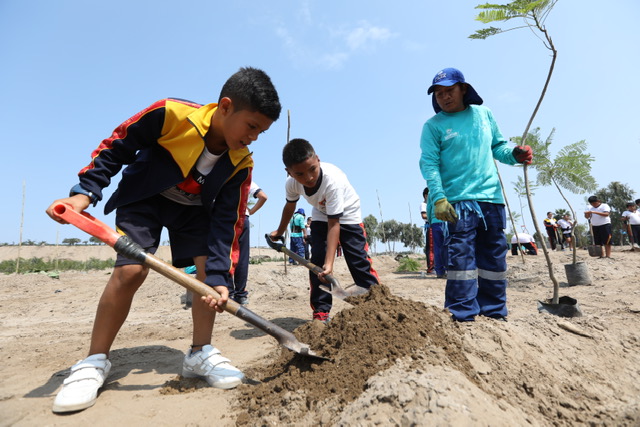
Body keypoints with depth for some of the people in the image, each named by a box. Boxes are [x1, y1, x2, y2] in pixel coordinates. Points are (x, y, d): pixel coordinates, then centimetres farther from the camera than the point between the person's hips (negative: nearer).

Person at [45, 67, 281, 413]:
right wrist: (85, 192, -23)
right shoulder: (170, 114, -29)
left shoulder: (241, 164, -21)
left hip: (195, 207, 3)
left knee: (210, 266, -14)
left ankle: (200, 354, 3)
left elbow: (227, 222, -20)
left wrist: (219, 277, -28)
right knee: (130, 270, -17)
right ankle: (95, 362, 4)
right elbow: (115, 148, -14)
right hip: (144, 198, -2)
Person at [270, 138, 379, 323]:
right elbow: (290, 206, 2)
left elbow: (334, 224, -38)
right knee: (317, 262, -8)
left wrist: (329, 262, -43)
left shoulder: (333, 180, -40)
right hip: (321, 216, 4)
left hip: (347, 215, -4)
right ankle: (321, 311, 0)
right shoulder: (291, 183, -23)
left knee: (359, 261, -9)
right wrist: (279, 232, 17)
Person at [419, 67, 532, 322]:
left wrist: (514, 154, -4)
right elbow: (429, 164, -8)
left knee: (494, 258, 9)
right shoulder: (433, 126, 1)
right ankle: (462, 317, -3)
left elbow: (498, 146, 19)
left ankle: (494, 314, 21)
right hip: (458, 201, -5)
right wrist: (438, 198, -20)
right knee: (461, 258, -10)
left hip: (492, 197, 5)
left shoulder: (483, 114, 14)